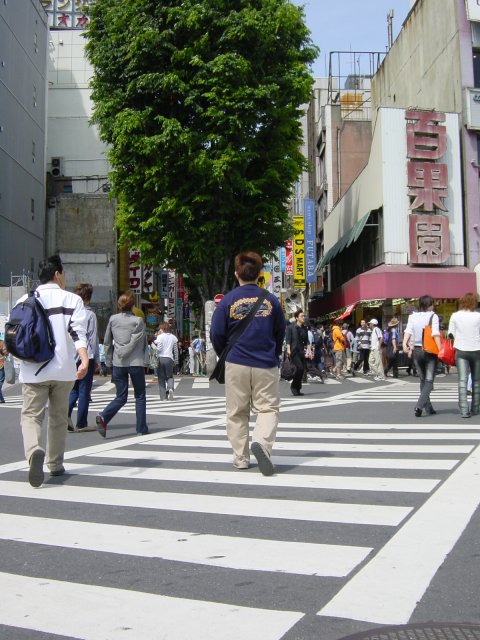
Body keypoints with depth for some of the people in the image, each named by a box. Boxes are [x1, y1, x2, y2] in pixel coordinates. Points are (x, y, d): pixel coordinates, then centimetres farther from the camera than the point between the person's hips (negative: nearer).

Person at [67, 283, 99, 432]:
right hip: (86, 356, -5)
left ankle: (65, 414, -5)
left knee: (74, 389, 16)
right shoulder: (90, 314, -8)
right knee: (84, 391, 2)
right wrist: (96, 358, 1)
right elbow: (93, 338, -7)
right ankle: (81, 424, 5)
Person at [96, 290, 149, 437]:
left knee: (121, 397, 10)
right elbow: (142, 344, -9)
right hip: (136, 363, -3)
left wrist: (109, 361, 16)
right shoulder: (138, 321, -6)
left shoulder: (113, 319, 4)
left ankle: (103, 417, -13)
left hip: (118, 364, 3)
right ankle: (141, 428, 11)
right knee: (140, 396, 10)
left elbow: (107, 342, 9)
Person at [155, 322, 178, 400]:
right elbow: (176, 350, 14)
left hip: (160, 358, -2)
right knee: (169, 376, 14)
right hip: (169, 358, 2)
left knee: (161, 378, 4)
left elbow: (159, 349, -9)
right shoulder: (173, 337, 10)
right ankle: (170, 388, -17)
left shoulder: (160, 337, 0)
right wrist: (176, 360, 23)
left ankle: (163, 397, 1)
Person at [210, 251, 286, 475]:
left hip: (236, 364, 0)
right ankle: (262, 441, -21)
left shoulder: (228, 300, -4)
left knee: (237, 413, 10)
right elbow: (280, 331, 10)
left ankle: (241, 458, 14)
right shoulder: (270, 300, 0)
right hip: (266, 365, 0)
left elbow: (216, 333, -2)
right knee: (268, 408, 5)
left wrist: (224, 355, 16)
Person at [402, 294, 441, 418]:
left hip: (416, 350, 4)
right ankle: (419, 406, -18)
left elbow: (408, 331, -9)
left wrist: (405, 344, -16)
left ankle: (429, 408, 20)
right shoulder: (433, 316, -8)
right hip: (430, 351, -4)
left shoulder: (412, 316, 3)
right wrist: (440, 349, -17)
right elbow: (435, 334, -16)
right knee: (429, 381, 0)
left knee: (422, 380, 16)